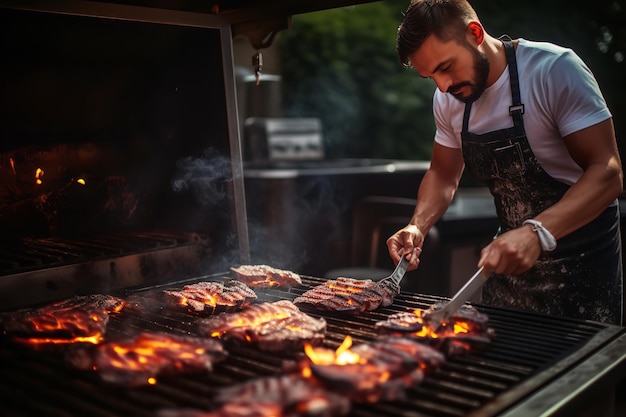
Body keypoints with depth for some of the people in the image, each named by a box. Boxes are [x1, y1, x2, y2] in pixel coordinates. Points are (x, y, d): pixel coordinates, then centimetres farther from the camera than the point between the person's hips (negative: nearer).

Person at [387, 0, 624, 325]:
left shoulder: (554, 69, -20)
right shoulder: (447, 100, -1)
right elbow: (443, 175, 11)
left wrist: (537, 232, -37)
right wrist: (417, 227, -8)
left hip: (582, 260, -5)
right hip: (515, 252, 5)